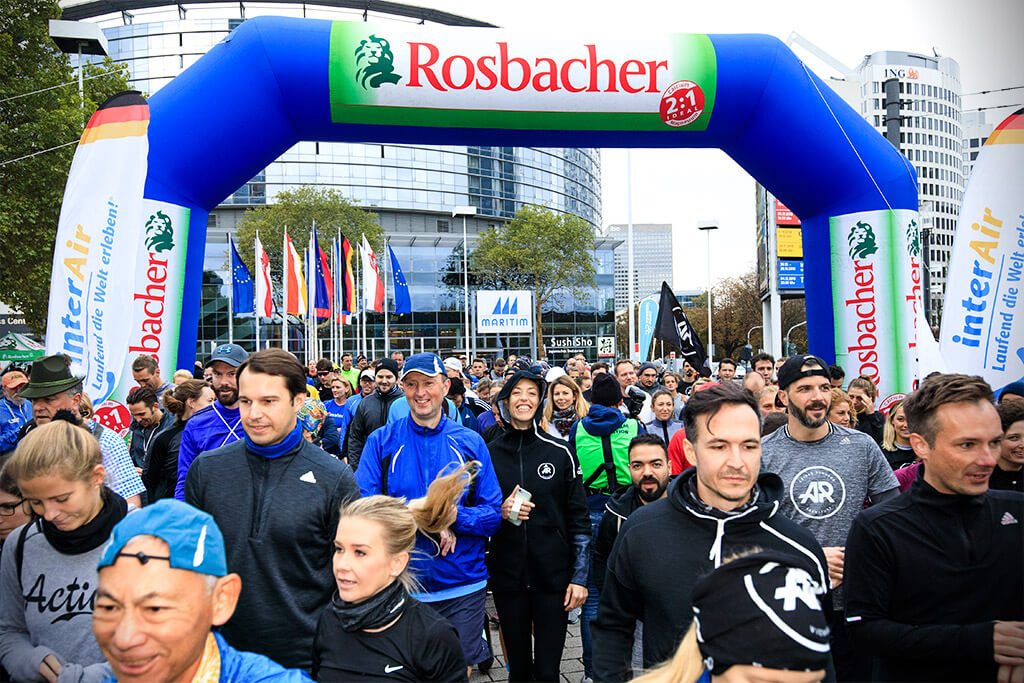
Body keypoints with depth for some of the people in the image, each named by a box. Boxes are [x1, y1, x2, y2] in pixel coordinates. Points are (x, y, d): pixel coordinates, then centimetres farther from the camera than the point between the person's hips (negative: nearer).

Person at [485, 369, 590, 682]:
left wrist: (579, 577, -4)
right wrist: (500, 511, -13)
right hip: (507, 574, 1)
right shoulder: (489, 453, 0)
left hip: (553, 574, -1)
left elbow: (578, 519, 1)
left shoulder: (559, 452, -2)